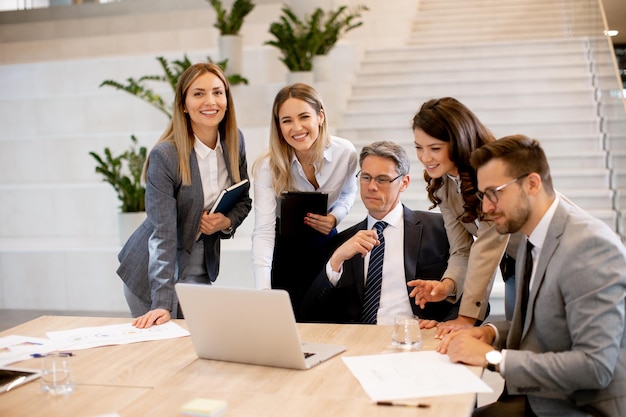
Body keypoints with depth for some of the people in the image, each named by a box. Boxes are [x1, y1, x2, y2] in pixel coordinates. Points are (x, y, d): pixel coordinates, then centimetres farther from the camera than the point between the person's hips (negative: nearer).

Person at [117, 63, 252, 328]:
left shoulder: (234, 142, -6)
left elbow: (243, 200, 9)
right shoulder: (164, 156, -23)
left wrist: (227, 222, -14)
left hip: (200, 268, 5)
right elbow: (162, 234, -26)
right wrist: (162, 304, -30)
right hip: (152, 272, -4)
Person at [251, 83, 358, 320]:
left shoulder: (345, 153, -15)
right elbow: (264, 230, -31)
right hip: (284, 250, -2)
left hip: (326, 243, 2)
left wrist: (336, 217, -15)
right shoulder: (268, 166, -23)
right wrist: (263, 289, -43)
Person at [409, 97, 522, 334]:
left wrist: (467, 318, -32)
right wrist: (447, 284, -27)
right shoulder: (442, 184, -6)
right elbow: (462, 250, -6)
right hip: (516, 267, 6)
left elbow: (487, 246, -31)